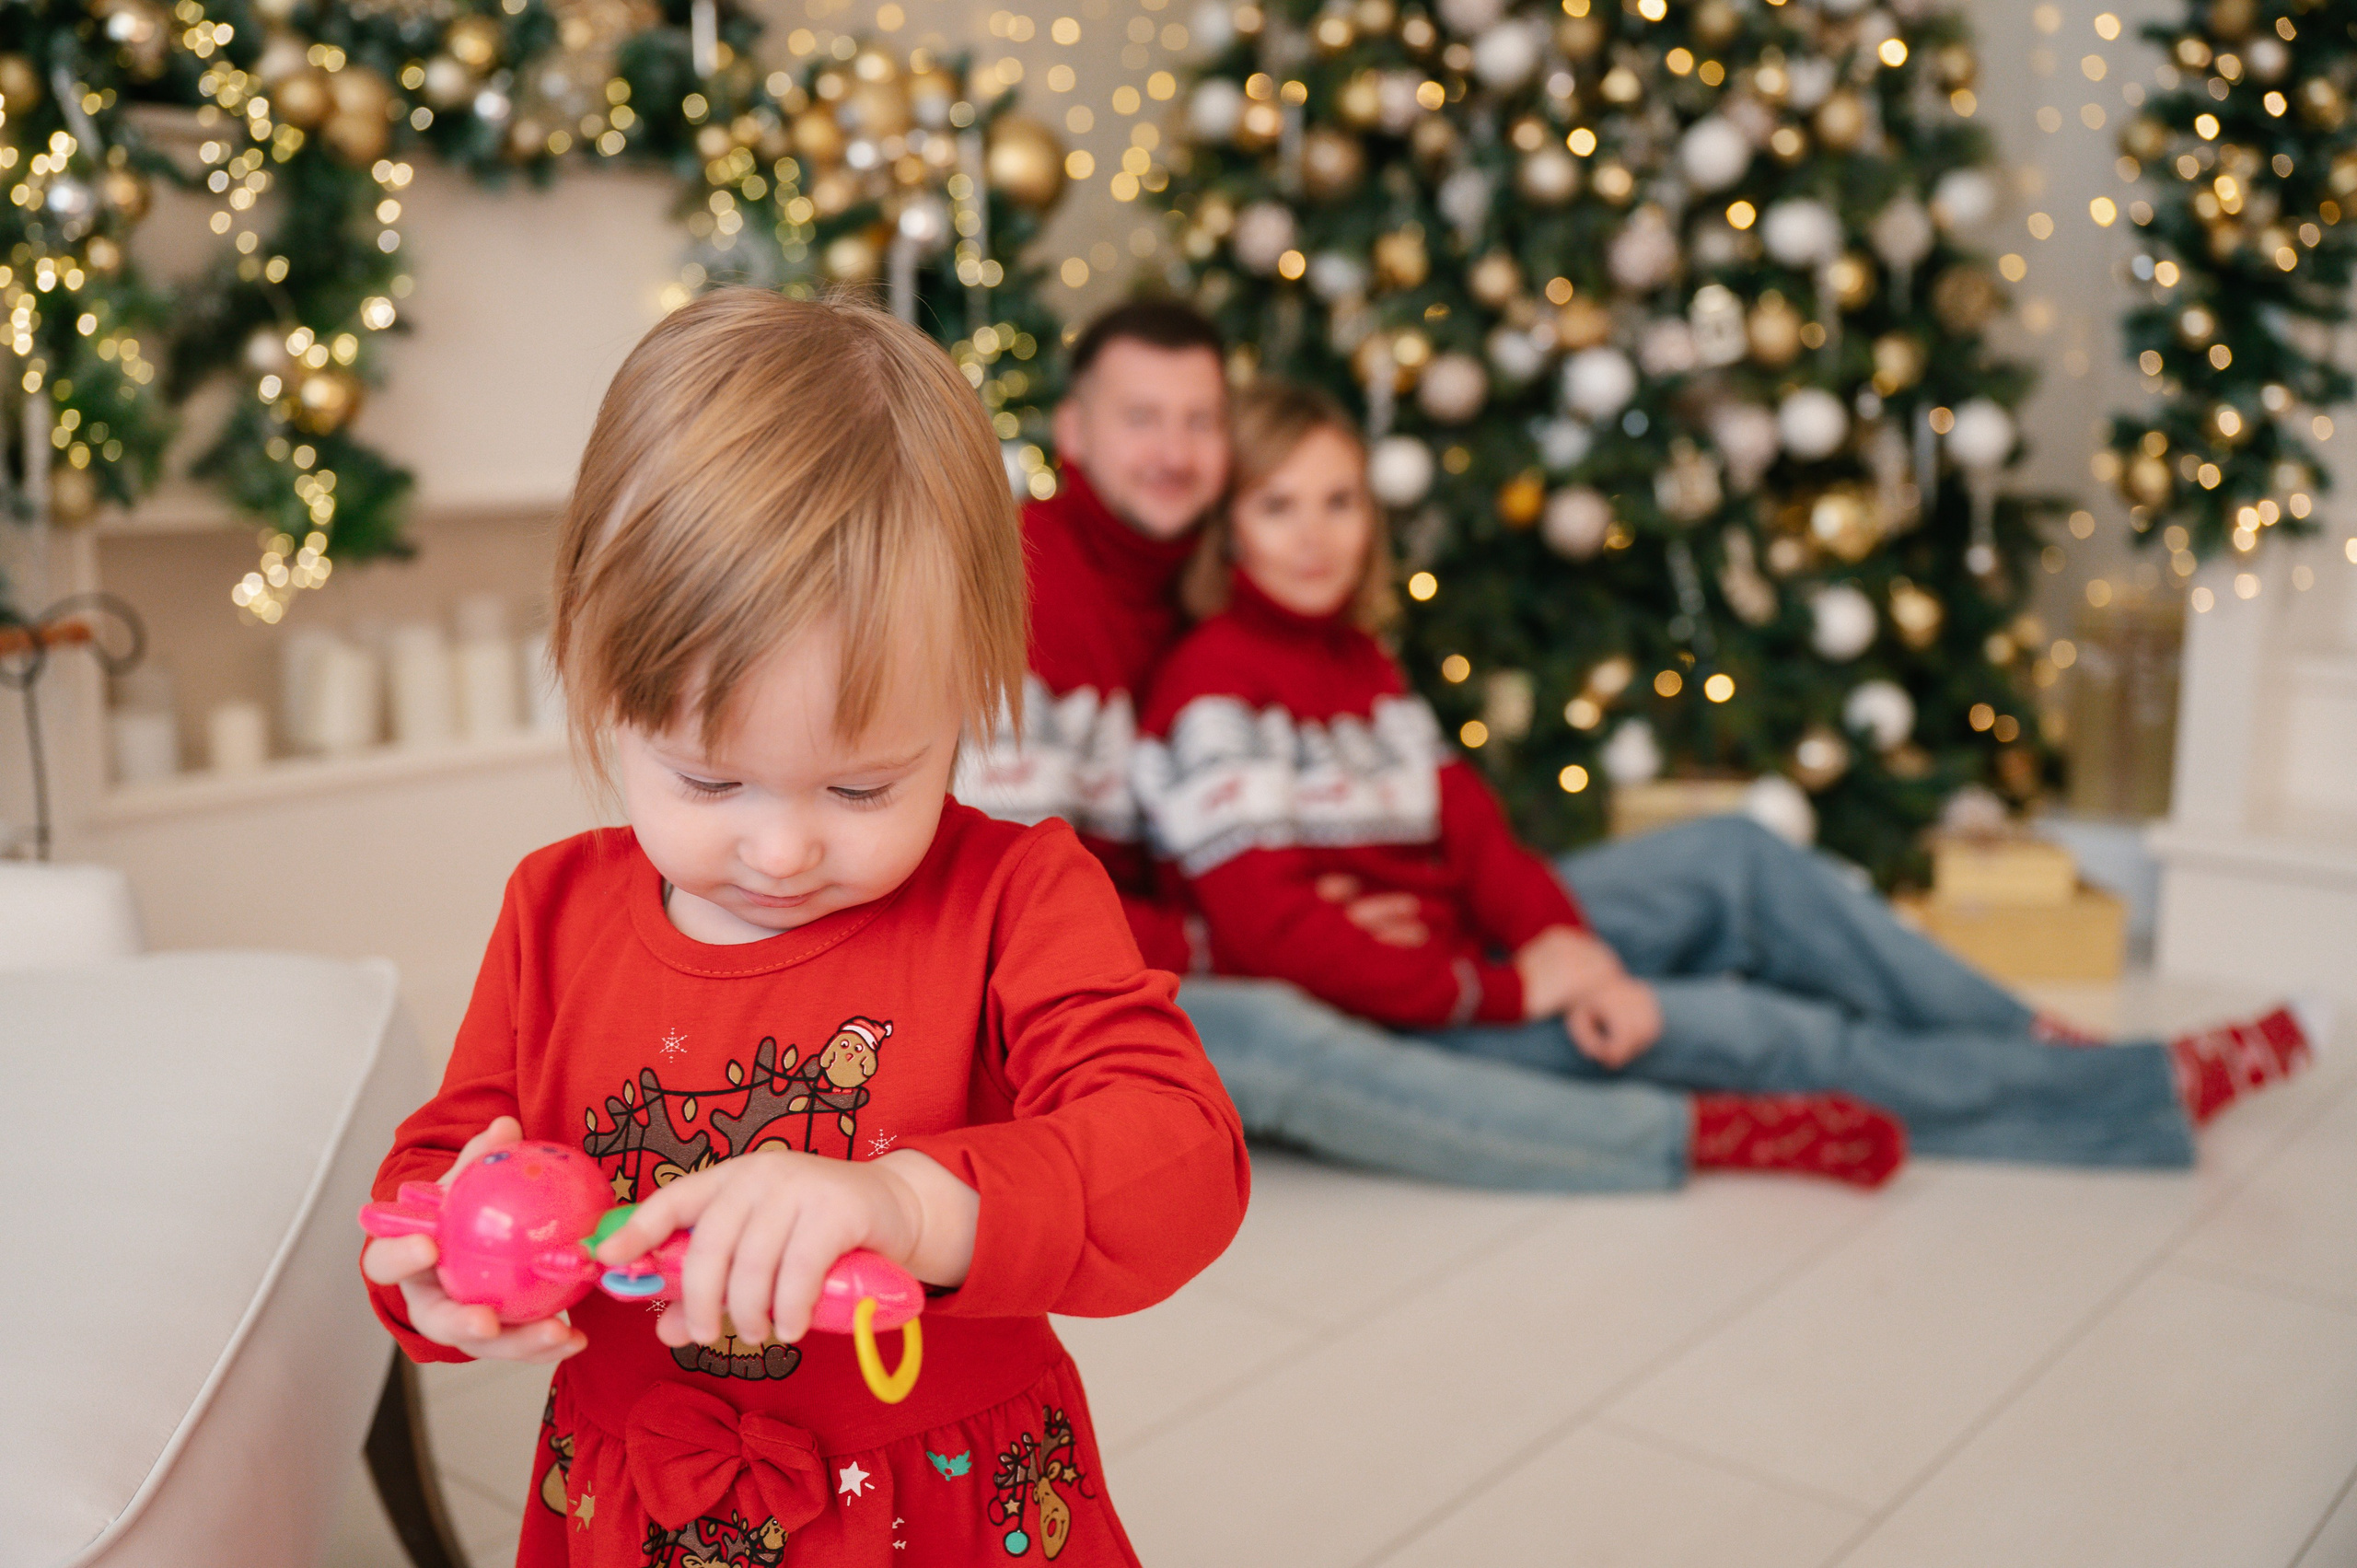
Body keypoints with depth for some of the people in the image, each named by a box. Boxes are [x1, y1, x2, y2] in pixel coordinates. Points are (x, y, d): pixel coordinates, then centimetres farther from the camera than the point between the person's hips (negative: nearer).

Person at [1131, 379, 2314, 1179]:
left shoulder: (1357, 659, 9)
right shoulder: (1211, 693, -18)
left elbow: (1466, 825, 3)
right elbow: (1267, 929, -25)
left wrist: (1561, 939, -17)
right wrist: (1503, 992, -21)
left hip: (1461, 940, 9)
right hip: (1391, 1007, -8)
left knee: (1736, 858, -2)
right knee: (1731, 1029, -16)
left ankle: (2031, 1042, 3)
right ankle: (2152, 1095, -5)